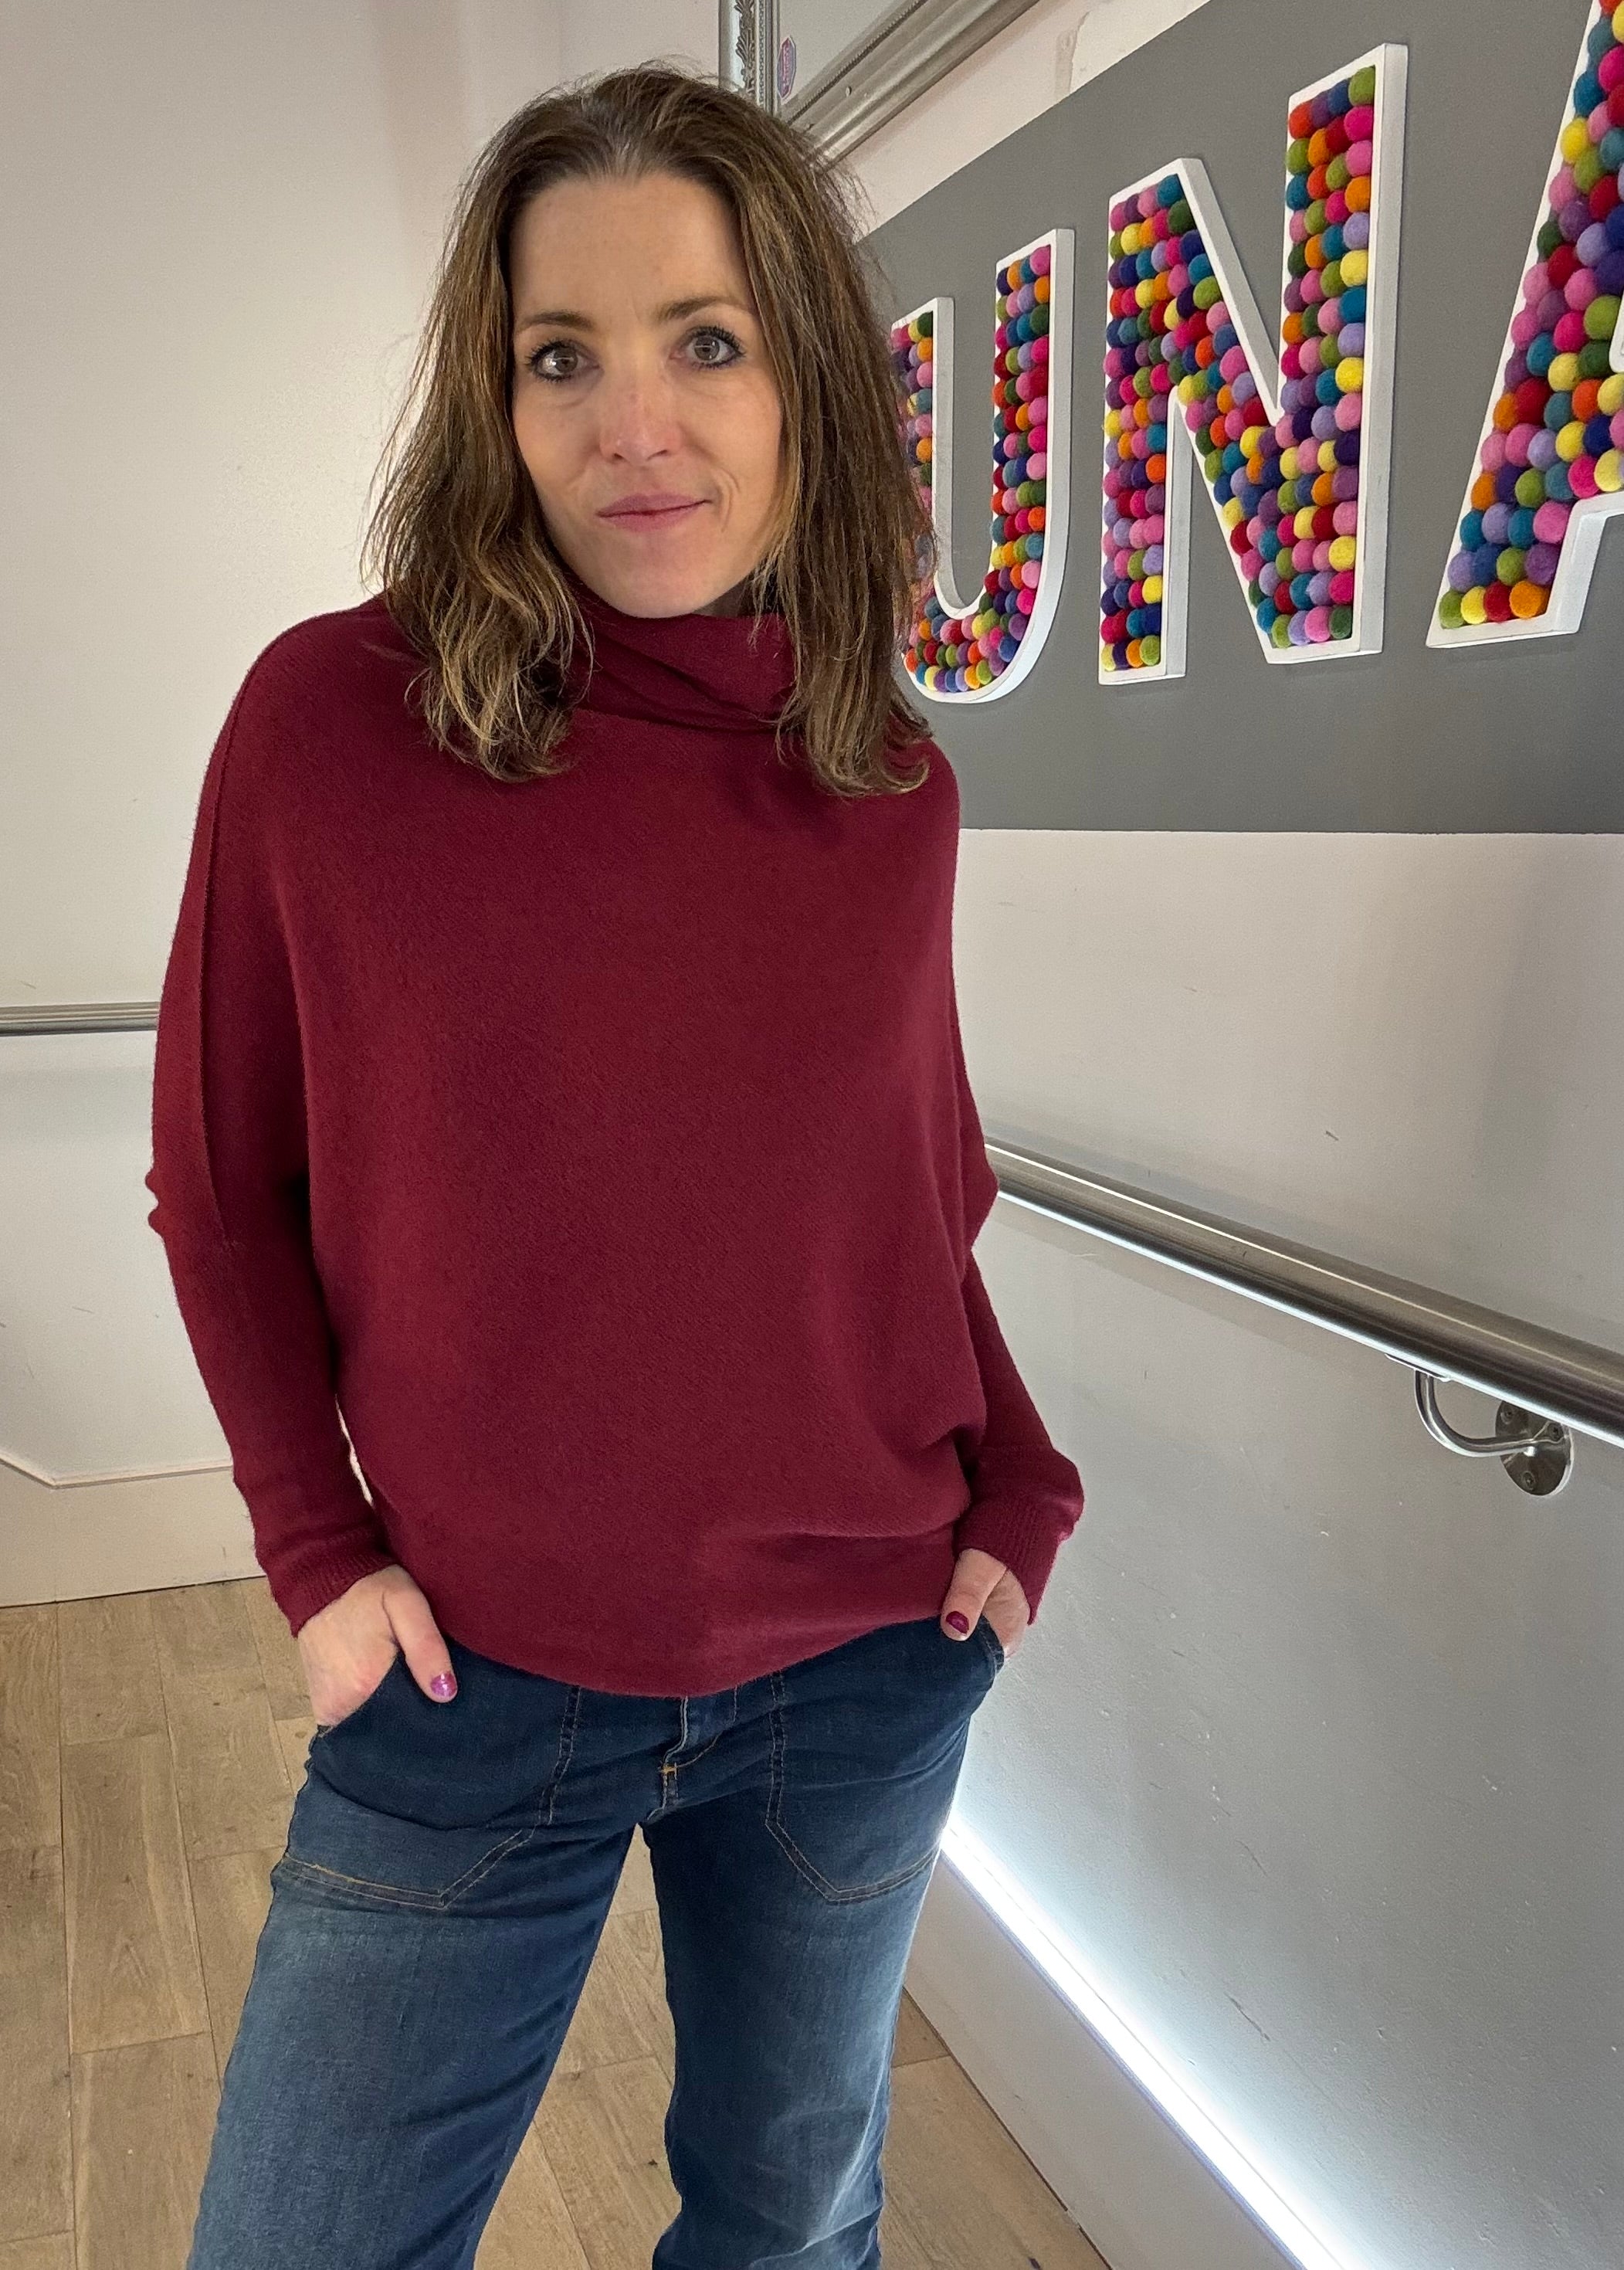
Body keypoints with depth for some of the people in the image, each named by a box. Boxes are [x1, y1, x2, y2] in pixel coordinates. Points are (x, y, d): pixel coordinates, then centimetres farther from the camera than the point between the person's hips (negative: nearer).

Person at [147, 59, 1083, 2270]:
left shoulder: (893, 787, -4)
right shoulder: (331, 719, -12)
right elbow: (221, 1188, -2)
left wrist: (1020, 1497, -2)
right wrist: (319, 1551, -8)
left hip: (866, 1676, 3)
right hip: (472, 1677, -1)